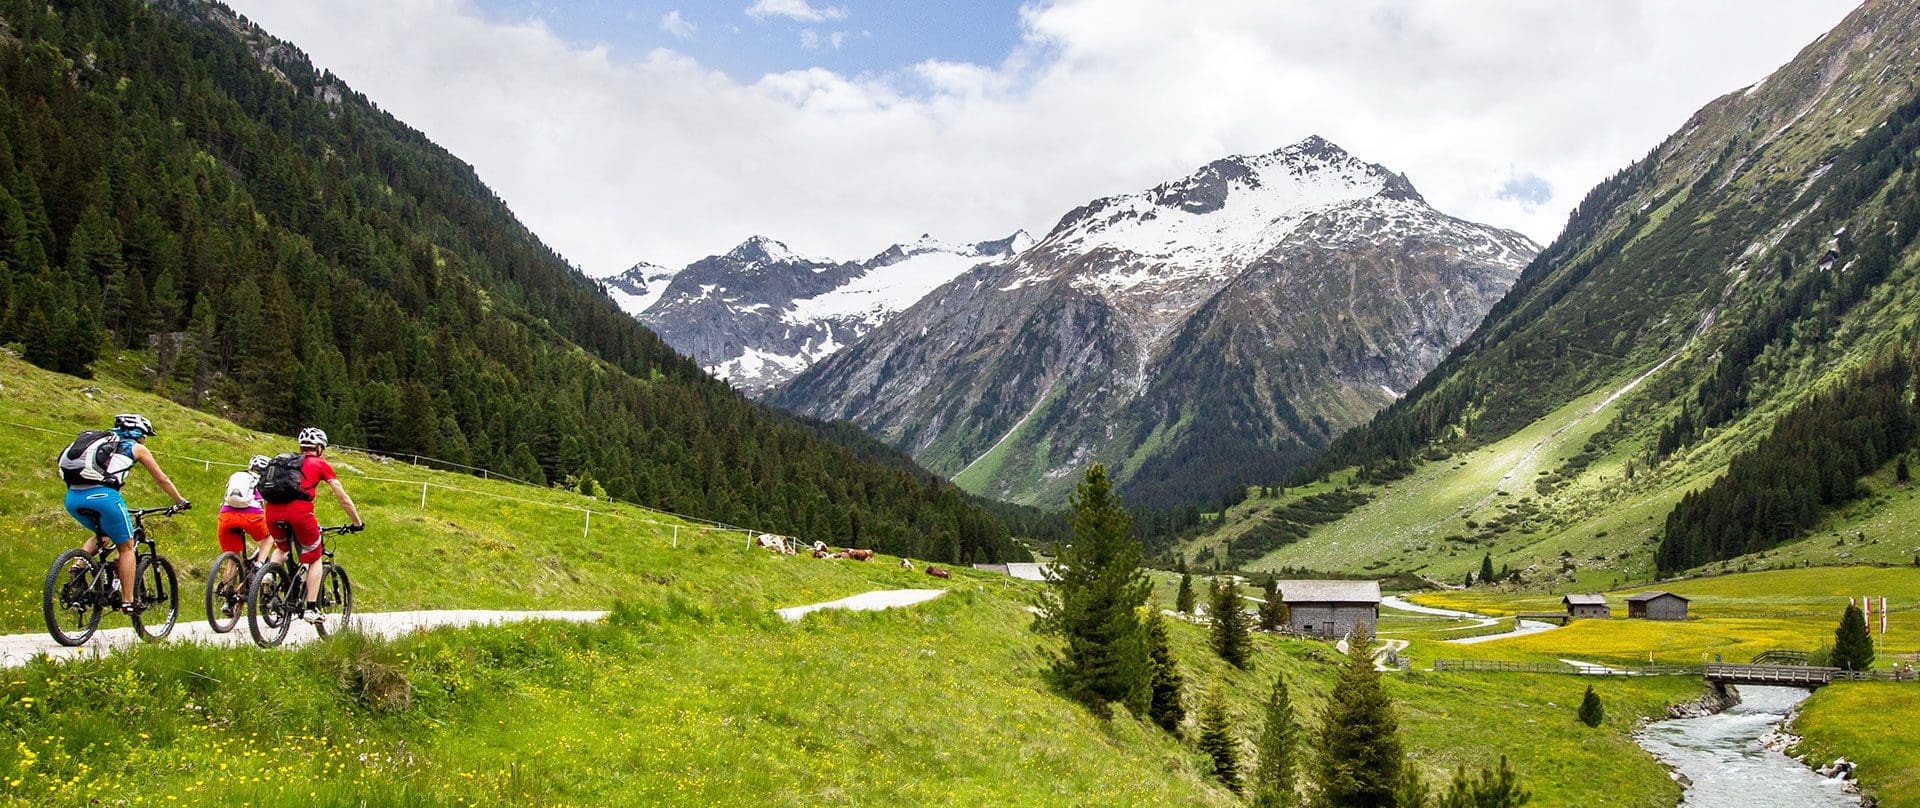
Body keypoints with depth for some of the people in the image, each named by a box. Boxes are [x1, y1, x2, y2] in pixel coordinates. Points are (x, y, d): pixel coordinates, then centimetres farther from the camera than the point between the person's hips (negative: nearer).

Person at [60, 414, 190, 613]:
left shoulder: (103, 443, 32)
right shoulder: (136, 448, 18)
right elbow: (162, 480, 23)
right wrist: (180, 501, 36)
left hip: (72, 498, 6)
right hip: (102, 495, -6)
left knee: (101, 535, 32)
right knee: (126, 547, 9)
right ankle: (127, 602, 6)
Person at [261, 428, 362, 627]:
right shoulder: (321, 464, 17)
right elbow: (343, 498, 18)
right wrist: (357, 523, 29)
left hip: (272, 511, 4)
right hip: (299, 511, -4)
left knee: (281, 549, 34)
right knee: (314, 558, 15)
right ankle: (311, 609, 8)